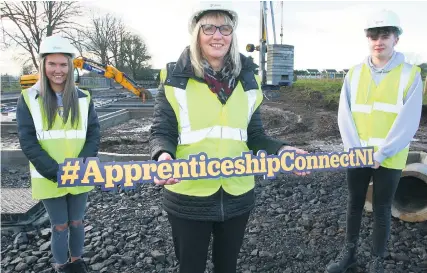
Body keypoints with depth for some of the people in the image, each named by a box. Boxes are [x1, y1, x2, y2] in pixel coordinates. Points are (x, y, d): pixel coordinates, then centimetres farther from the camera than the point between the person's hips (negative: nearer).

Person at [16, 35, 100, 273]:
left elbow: (94, 135, -1)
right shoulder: (29, 99, -4)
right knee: (60, 227, 9)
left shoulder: (83, 98, 1)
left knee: (76, 223, 16)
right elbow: (28, 142, -8)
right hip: (49, 180, -2)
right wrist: (55, 173, -16)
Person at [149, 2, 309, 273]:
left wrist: (280, 149, -12)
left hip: (238, 196, 3)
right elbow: (162, 133, -6)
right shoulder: (175, 77, -7)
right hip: (188, 198, -2)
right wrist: (164, 156, -28)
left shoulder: (247, 80, 2)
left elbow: (254, 135, 7)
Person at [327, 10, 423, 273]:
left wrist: (381, 154, -17)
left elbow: (408, 122, -12)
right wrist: (356, 150, -12)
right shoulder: (355, 73, 3)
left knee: (382, 210, 9)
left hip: (389, 159, -3)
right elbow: (345, 115, -3)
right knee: (354, 204, 15)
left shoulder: (410, 74, -6)